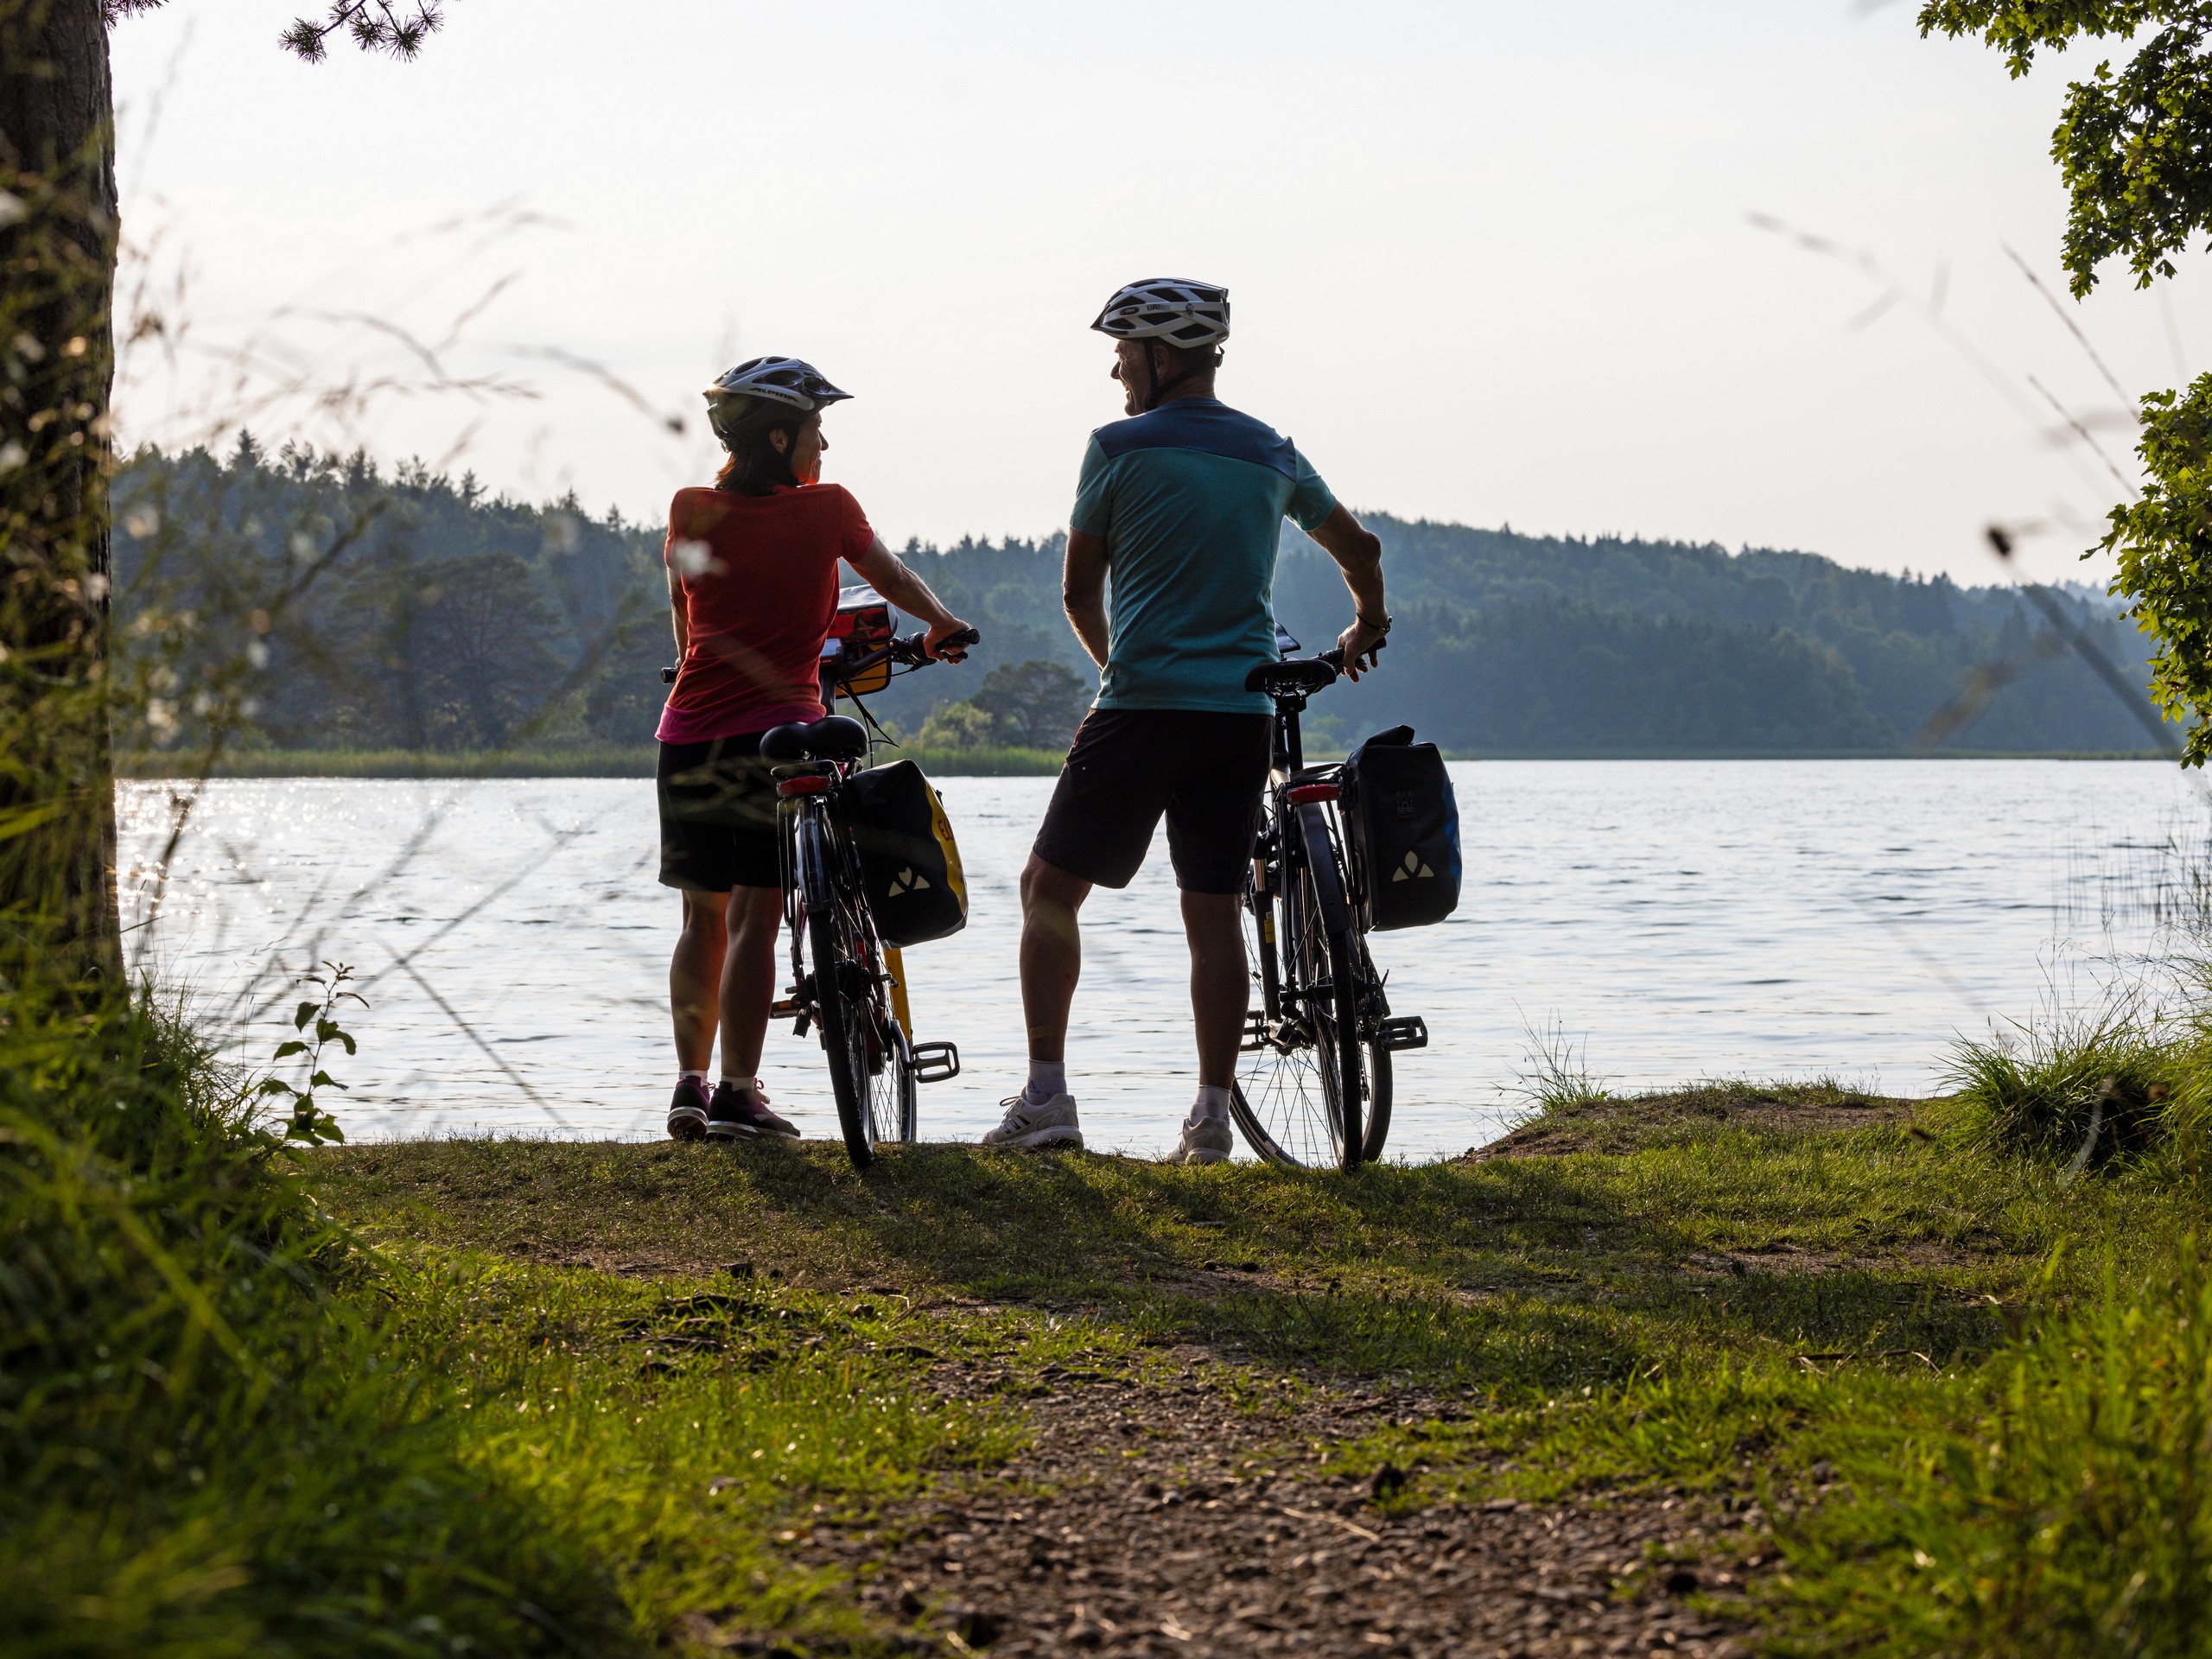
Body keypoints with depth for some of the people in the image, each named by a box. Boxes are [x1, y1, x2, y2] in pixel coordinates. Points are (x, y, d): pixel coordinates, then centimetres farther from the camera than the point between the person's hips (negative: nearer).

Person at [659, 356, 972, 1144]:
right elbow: (896, 580, 16)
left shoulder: (691, 513, 7)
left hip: (688, 734, 4)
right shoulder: (826, 509, -1)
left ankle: (690, 1083, 15)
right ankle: (738, 1093, -3)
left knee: (703, 919, 14)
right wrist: (944, 625, 36)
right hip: (777, 734, -4)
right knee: (754, 921, -2)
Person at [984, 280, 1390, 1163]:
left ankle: (1046, 1097, -1)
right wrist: (1367, 629, 45)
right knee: (1215, 913, 6)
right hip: (1242, 716, 4)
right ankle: (1211, 1116, 4)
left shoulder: (1120, 447, -2)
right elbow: (1359, 547, 26)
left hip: (1141, 706, -4)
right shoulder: (1273, 454, 12)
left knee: (1051, 889, 5)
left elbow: (1080, 590, 5)